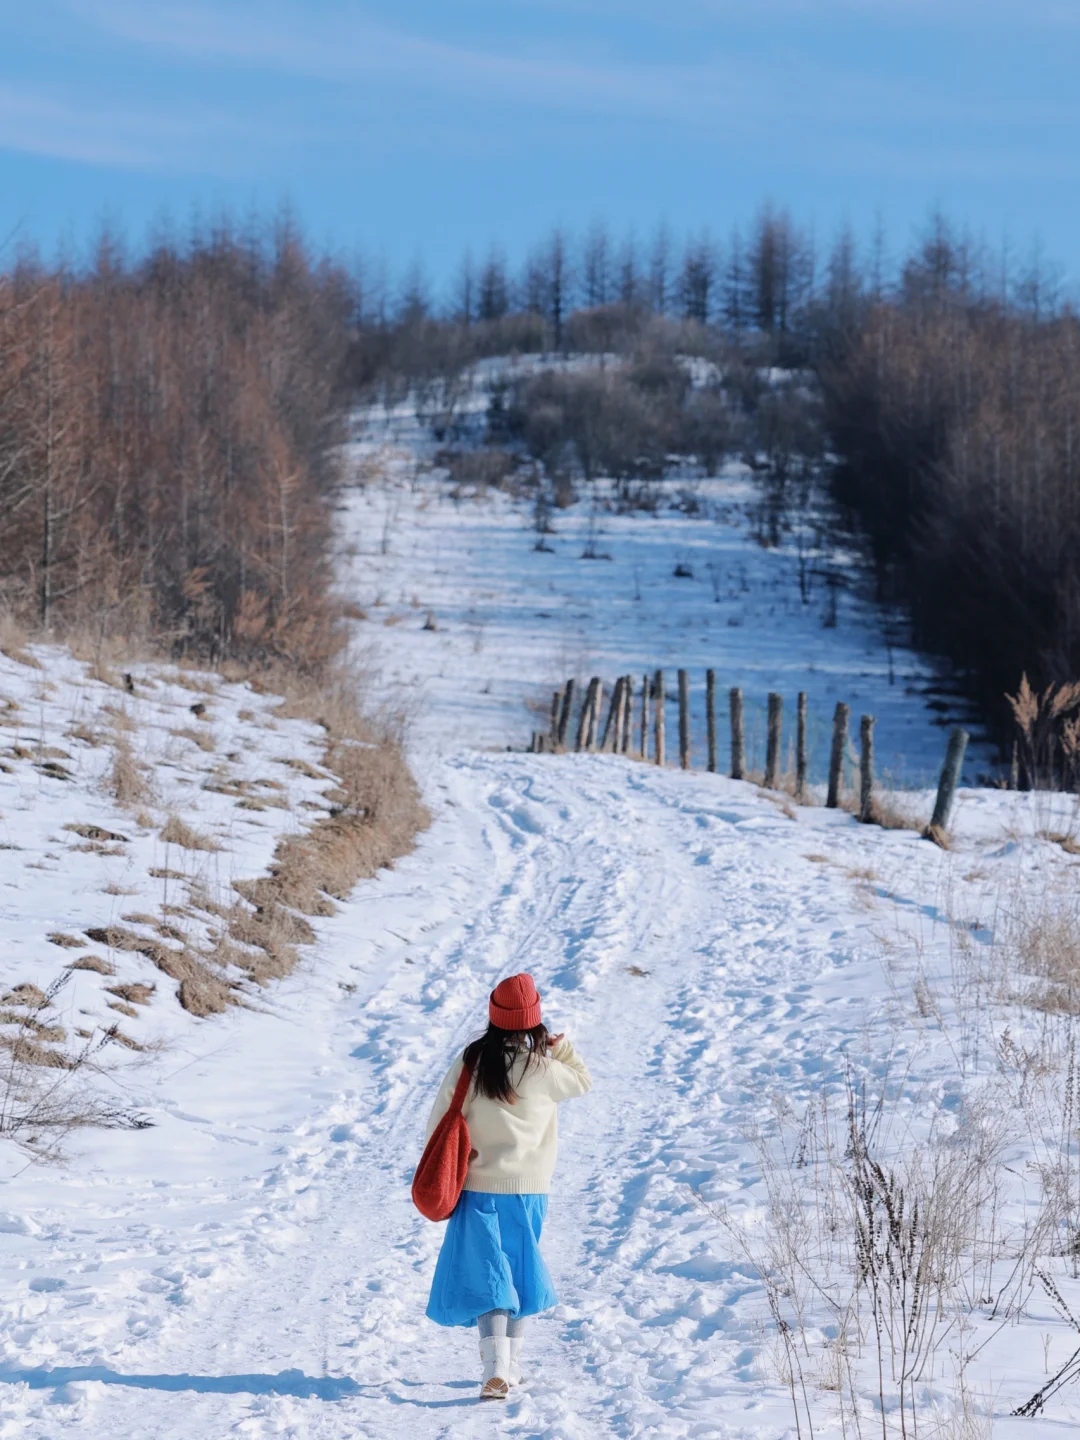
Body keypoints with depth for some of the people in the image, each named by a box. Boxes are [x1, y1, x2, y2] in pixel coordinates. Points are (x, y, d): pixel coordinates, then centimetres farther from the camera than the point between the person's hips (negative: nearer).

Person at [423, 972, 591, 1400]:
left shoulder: (470, 1064, -8)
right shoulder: (543, 1068, -9)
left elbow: (441, 1122, -4)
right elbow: (584, 1083, 12)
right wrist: (564, 1048, 7)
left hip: (478, 1188, -1)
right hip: (528, 1188, 1)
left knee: (487, 1278, 0)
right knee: (518, 1273, 18)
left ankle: (496, 1370, -16)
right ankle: (511, 1365, 25)